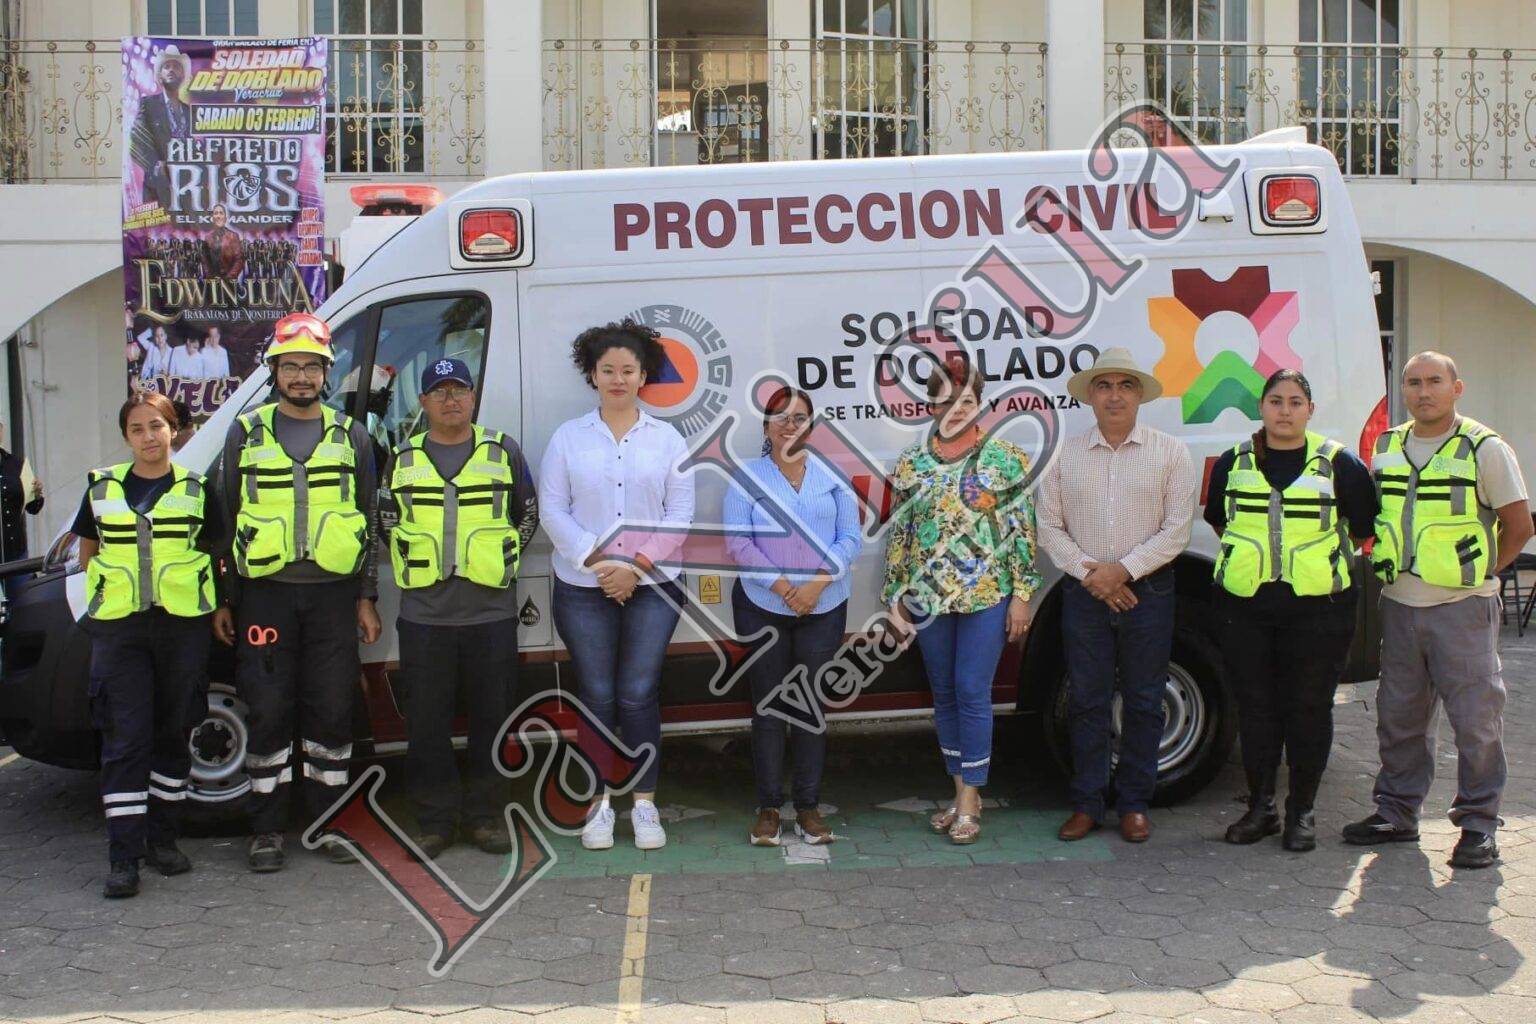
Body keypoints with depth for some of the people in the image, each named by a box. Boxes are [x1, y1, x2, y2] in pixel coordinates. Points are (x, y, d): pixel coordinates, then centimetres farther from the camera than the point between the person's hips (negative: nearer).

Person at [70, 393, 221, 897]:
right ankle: (123, 857, -4)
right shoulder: (103, 487, 7)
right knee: (125, 738, -5)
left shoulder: (196, 489, 5)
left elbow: (210, 549, 13)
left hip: (183, 624, 0)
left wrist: (181, 579, -1)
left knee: (172, 733, 7)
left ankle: (161, 837, 20)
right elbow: (87, 553, 16)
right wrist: (124, 579, 3)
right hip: (118, 627, 0)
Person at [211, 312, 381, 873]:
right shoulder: (246, 433, 8)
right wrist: (221, 600, 4)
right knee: (268, 711, 1)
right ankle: (267, 830, 11)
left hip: (333, 594, 1)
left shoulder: (350, 436, 10)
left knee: (332, 710, 4)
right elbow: (226, 518, 8)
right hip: (264, 593, -1)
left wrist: (367, 599, 7)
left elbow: (367, 522, 12)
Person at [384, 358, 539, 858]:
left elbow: (527, 515, 14)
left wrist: (498, 561, 6)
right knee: (427, 722, 3)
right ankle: (436, 820, 13)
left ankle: (486, 815, 16)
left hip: (492, 611, -1)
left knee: (491, 717, 4)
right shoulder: (403, 459, 10)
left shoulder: (502, 451, 7)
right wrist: (416, 565, 8)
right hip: (423, 614, 1)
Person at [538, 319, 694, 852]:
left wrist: (637, 564, -11)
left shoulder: (666, 438, 5)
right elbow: (552, 511, -1)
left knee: (638, 694, -3)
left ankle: (644, 802, 9)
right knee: (597, 696, 2)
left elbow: (681, 512, 1)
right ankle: (599, 802, 14)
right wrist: (598, 560, -12)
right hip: (583, 588, 0)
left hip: (653, 587, 0)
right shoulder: (568, 438, 4)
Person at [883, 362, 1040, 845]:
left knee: (973, 693, -6)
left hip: (988, 596, -4)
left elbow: (1023, 530, -2)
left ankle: (970, 798, 4)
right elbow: (898, 533, 9)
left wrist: (1022, 594, -6)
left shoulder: (1005, 458, -1)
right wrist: (894, 594, 6)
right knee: (944, 693, 10)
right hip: (929, 598, 4)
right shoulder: (911, 464, 6)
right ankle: (962, 792, 22)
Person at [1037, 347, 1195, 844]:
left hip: (1147, 591, -1)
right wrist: (1089, 573, -8)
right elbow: (1049, 527, 5)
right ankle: (1087, 803, 15)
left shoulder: (1170, 453, 1)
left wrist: (1122, 570, -13)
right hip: (1084, 593, 1)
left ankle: (1134, 804, 16)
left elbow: (1176, 529, -4)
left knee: (1143, 702, 5)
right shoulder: (1067, 455, 6)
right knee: (1087, 700, 6)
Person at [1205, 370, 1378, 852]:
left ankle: (1302, 811, 14)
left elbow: (1365, 528, 10)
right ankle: (1261, 807, 18)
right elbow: (1218, 520, 21)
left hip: (1318, 608, -2)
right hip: (1245, 607, 2)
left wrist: (1327, 561, 8)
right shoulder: (1233, 462, 7)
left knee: (1309, 710, 2)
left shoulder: (1339, 463, 1)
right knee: (1255, 708, 6)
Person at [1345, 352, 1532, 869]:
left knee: (1475, 718, -1)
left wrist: (1479, 572, -3)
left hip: (1462, 607, -5)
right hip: (1399, 602, 5)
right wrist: (1384, 566, 10)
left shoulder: (1485, 448, -5)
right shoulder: (1386, 448, 10)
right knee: (1398, 715, 11)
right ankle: (1397, 812, 22)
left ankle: (1478, 824, 9)